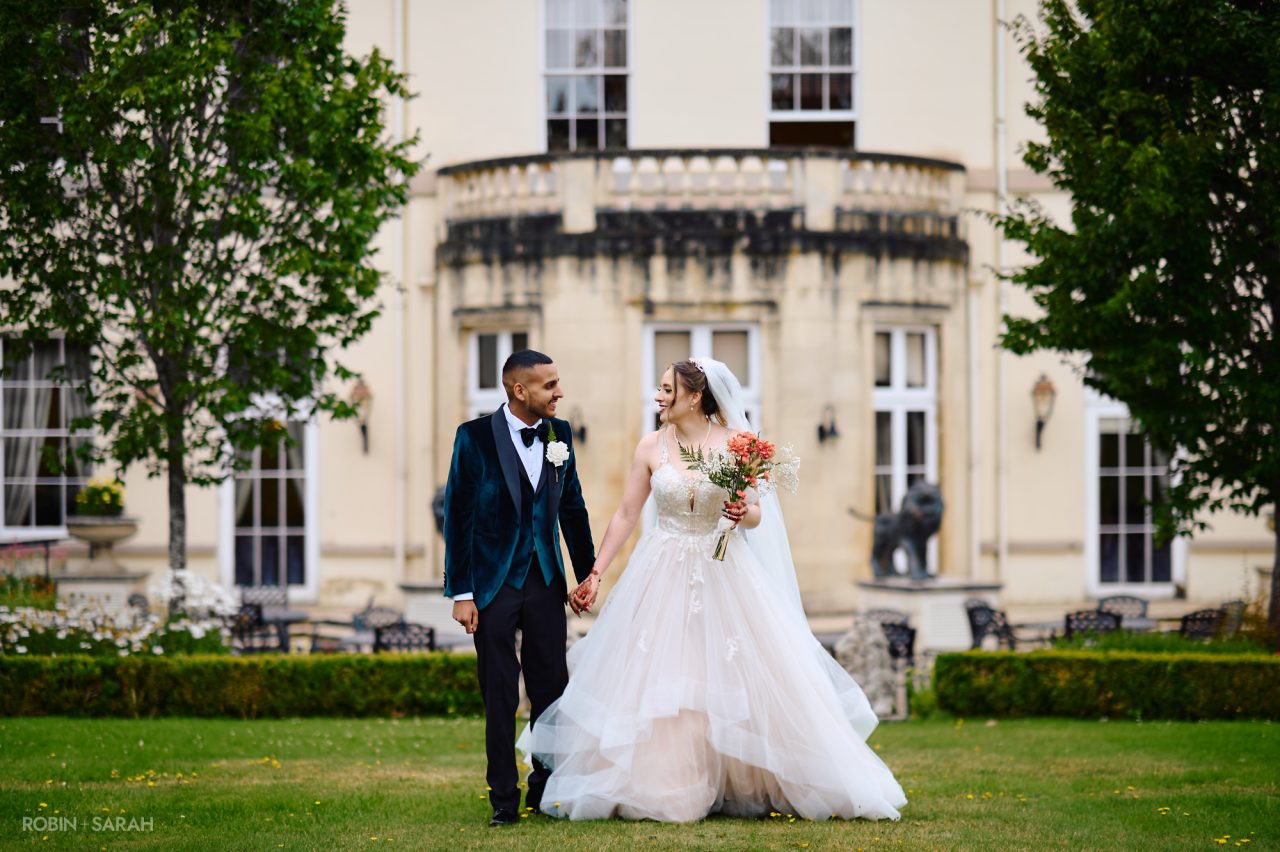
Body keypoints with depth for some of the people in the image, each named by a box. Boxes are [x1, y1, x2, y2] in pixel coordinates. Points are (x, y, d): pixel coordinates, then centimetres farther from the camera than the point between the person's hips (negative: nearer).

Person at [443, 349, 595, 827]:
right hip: (493, 585, -3)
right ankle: (504, 798, 11)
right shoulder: (475, 437, -8)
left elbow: (572, 507, 13)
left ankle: (547, 790, 19)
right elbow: (457, 516, -7)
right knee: (500, 697, 3)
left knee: (552, 689, 6)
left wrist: (588, 574, 12)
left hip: (545, 582, 3)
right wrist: (460, 593, -10)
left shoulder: (559, 434, 3)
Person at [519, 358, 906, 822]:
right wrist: (595, 572, 0)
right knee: (652, 685, -2)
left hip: (724, 576, -1)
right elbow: (626, 515, 4)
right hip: (662, 577, 1)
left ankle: (753, 787, 11)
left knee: (744, 683, -1)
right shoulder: (651, 446, 1)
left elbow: (756, 516, 2)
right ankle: (656, 788, 8)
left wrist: (744, 513, -21)